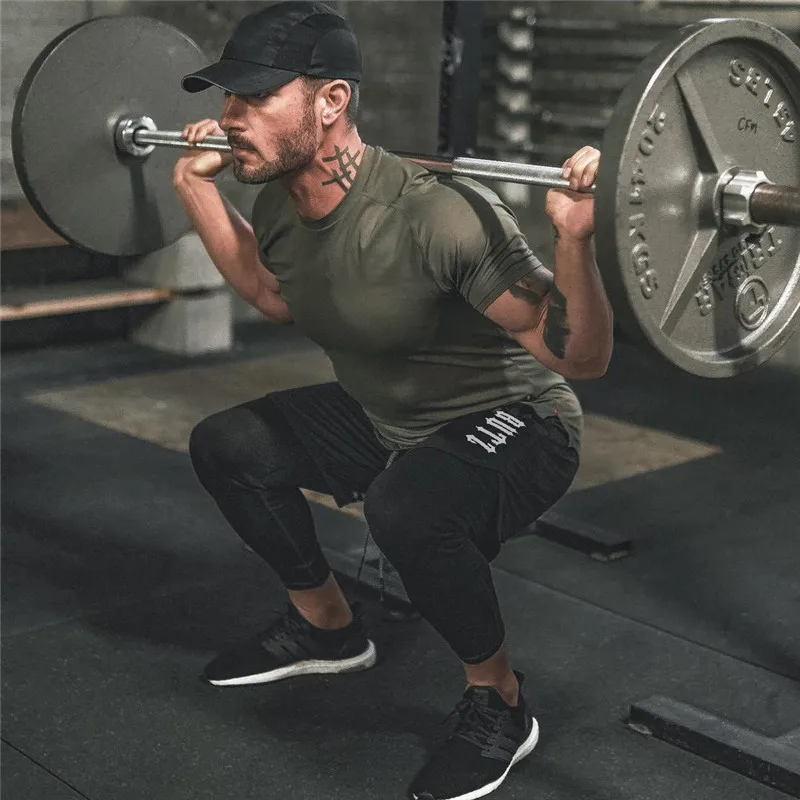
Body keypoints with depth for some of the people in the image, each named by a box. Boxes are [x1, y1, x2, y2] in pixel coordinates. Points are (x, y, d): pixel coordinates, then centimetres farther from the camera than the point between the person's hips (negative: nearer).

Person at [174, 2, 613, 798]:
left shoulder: (435, 216, -34)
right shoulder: (278, 204, -9)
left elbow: (582, 357, -30)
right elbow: (277, 299, 16)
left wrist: (574, 235, -47)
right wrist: (197, 187, 11)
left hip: (513, 425, -8)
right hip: (385, 419, 8)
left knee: (404, 508, -38)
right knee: (226, 446, 9)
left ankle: (498, 702, -9)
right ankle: (326, 626, 28)